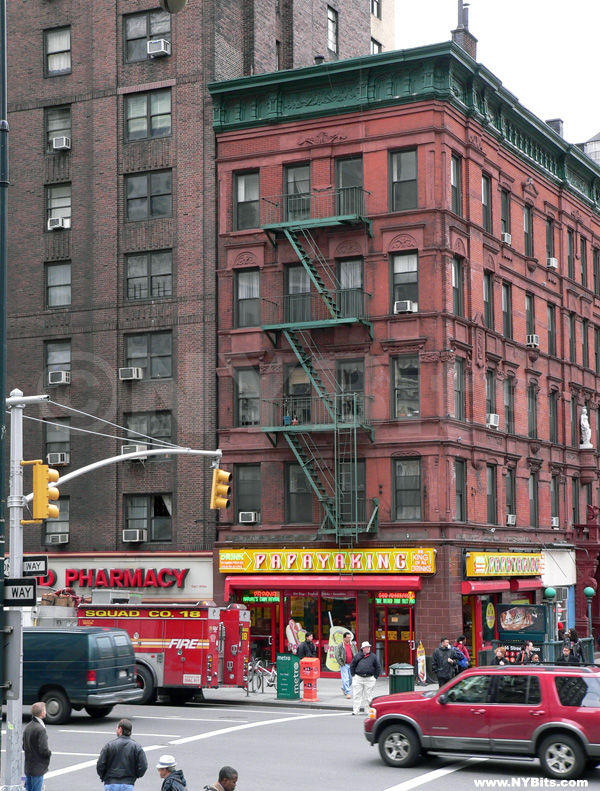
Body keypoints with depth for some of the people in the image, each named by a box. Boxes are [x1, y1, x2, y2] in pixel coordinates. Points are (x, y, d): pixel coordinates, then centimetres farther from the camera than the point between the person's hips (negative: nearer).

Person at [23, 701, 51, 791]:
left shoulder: (27, 727, 7)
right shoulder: (41, 729, -21)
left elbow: (24, 746, 13)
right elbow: (43, 749, -24)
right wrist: (49, 753, -4)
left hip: (28, 766, 8)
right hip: (38, 768, -8)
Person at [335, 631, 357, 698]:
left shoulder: (353, 645, 5)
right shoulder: (340, 646, -7)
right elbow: (337, 656, -8)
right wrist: (341, 664, -12)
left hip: (351, 664, 5)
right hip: (344, 665, -5)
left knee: (351, 679, 11)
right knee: (345, 679, -9)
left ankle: (344, 688, 35)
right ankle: (347, 693, -4)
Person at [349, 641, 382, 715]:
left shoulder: (373, 656, 7)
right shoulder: (357, 656, 6)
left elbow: (378, 667, 10)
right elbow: (352, 666, 12)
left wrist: (375, 677, 3)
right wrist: (353, 675, 4)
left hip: (369, 679, 0)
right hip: (358, 678, 0)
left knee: (368, 696, 4)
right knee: (357, 695, 0)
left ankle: (367, 711, 14)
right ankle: (355, 710, 5)